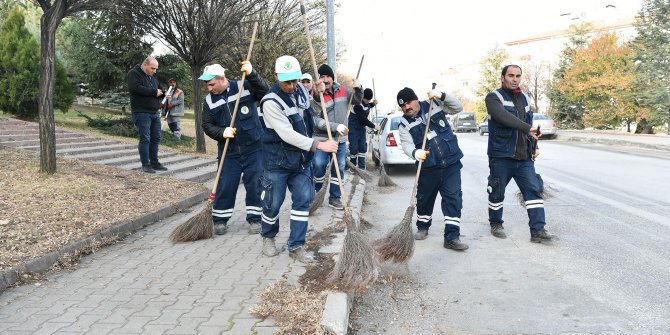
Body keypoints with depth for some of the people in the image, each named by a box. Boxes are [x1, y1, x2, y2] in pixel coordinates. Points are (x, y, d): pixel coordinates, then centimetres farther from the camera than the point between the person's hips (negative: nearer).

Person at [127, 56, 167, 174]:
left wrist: (163, 93, 3)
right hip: (142, 113, -8)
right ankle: (145, 164, 2)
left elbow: (158, 89, 28)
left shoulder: (152, 76, 18)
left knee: (156, 138, 10)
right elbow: (135, 88, -24)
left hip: (155, 113, 8)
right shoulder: (134, 73, -7)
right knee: (145, 139, -5)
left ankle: (154, 163, 18)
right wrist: (154, 92, -18)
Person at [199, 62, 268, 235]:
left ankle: (255, 219, 15)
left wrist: (251, 74, -26)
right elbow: (207, 125, 3)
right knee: (225, 186, 4)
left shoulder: (244, 87, -4)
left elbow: (264, 92, -15)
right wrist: (222, 132, -16)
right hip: (228, 151, 2)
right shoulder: (209, 101, 4)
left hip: (253, 148, -2)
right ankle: (220, 220, 19)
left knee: (254, 184, 2)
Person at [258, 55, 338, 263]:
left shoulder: (301, 89, 2)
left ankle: (296, 246, 11)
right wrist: (318, 145, -30)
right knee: (273, 203, 5)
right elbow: (288, 135, -27)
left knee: (303, 199, 2)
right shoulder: (270, 102, -22)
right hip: (277, 161, -6)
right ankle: (268, 237, 32)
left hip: (301, 159, 6)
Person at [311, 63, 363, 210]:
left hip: (340, 139, 5)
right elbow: (315, 120, -18)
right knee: (319, 166, -7)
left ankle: (334, 197, 20)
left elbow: (357, 100, 20)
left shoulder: (342, 90, 4)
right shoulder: (315, 96, -11)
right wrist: (335, 127, -25)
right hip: (321, 139, -4)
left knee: (339, 169, 8)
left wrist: (358, 89, -2)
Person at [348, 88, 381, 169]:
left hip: (362, 128, 8)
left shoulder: (366, 102, -1)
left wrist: (373, 104, 3)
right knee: (354, 148, -4)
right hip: (353, 129, -8)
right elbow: (363, 119, -25)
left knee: (363, 148, 4)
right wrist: (374, 126, -17)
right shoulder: (358, 105, -26)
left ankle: (361, 168, 7)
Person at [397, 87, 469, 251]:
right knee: (424, 199, 11)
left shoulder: (434, 105, 5)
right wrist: (415, 152, -36)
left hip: (451, 163, 0)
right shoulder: (404, 124, 0)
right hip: (428, 168, 0)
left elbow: (458, 107, 7)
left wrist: (442, 96, -10)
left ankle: (452, 237, -4)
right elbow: (406, 144, -13)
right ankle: (423, 227, 38)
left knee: (453, 198, -6)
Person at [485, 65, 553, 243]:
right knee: (497, 193, 6)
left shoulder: (525, 98, 16)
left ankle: (538, 230, -5)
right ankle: (496, 224, 26)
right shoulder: (494, 98, -6)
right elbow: (505, 117, -25)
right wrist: (527, 128, -35)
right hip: (501, 156, -5)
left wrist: (534, 146, 15)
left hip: (524, 157, 5)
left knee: (534, 190, -5)